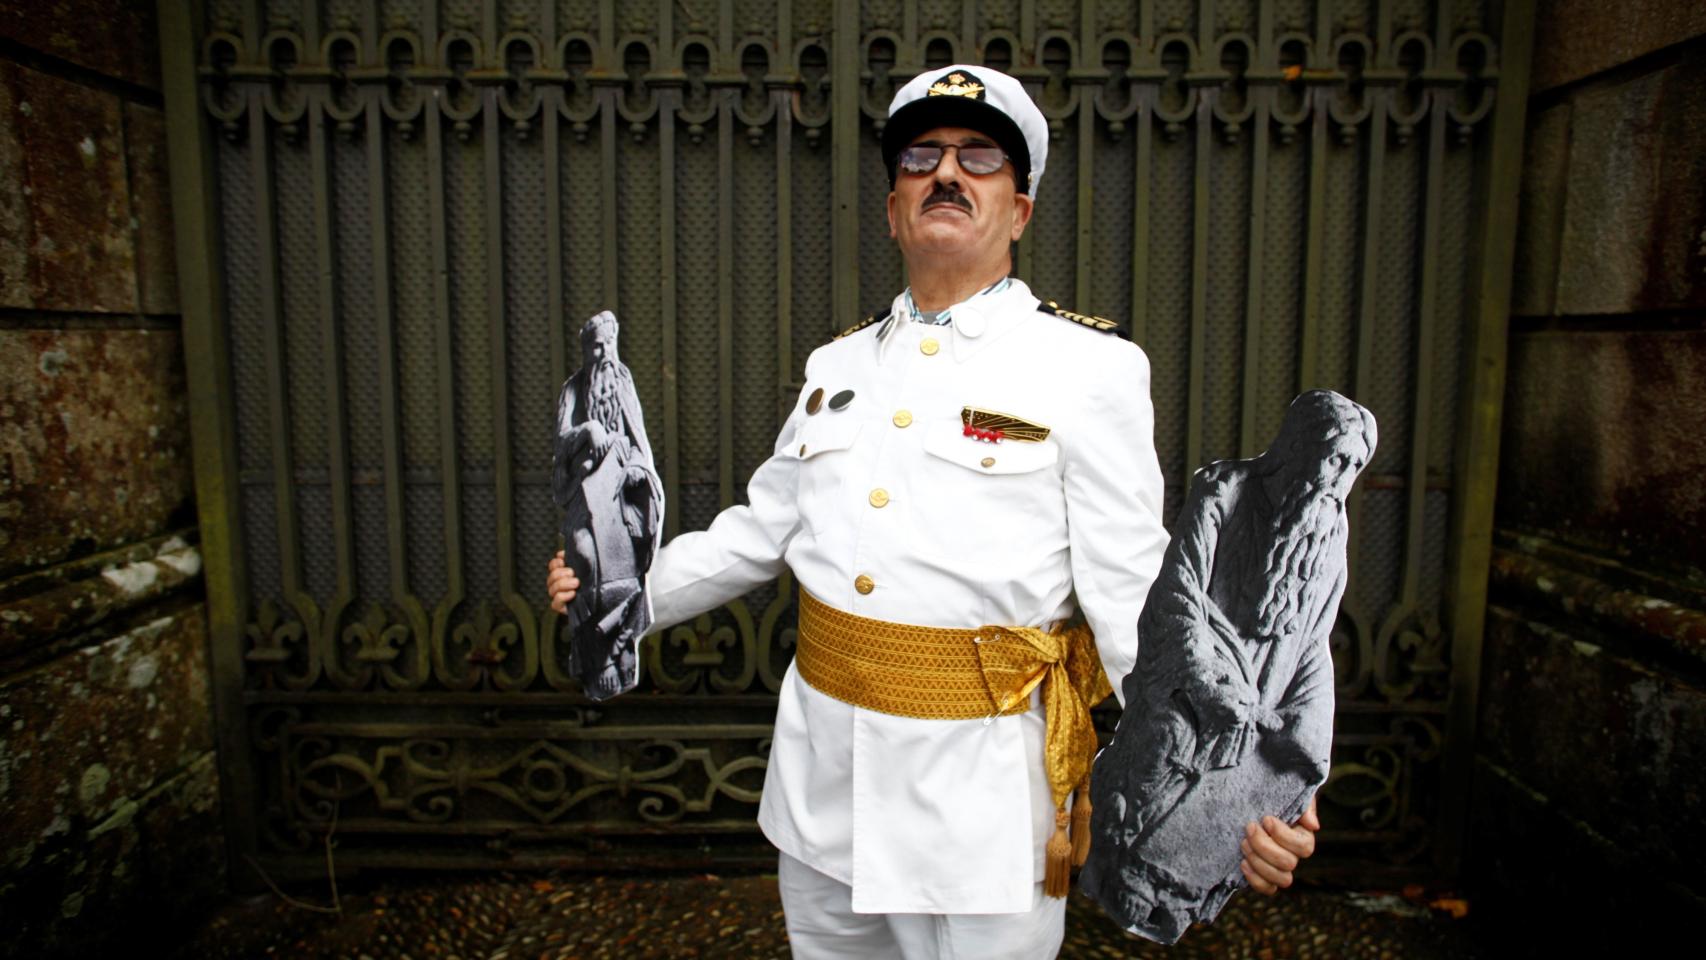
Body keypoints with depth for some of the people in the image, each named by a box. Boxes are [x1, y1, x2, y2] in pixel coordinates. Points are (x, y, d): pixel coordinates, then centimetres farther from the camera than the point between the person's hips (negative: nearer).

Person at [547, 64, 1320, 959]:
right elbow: (761, 530, 14)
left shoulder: (1092, 368, -9)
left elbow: (1133, 601, -13)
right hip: (819, 779, 5)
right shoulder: (837, 365, 6)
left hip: (981, 792, -5)